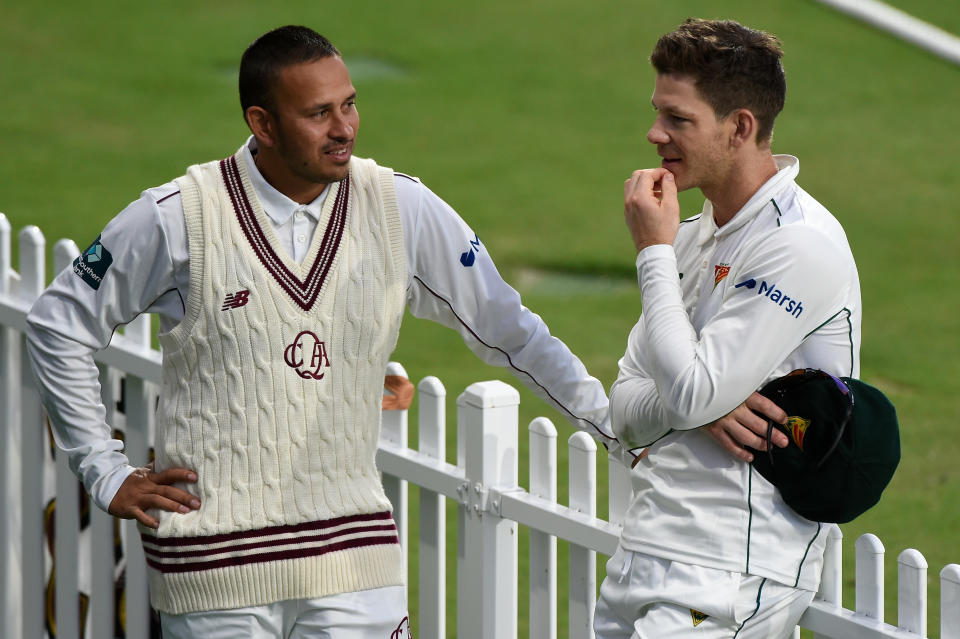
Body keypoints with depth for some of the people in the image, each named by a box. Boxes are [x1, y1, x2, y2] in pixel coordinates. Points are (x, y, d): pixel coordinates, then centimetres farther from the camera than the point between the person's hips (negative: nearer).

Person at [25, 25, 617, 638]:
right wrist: (106, 472, 4)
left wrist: (614, 420, 9)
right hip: (215, 559, -2)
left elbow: (505, 327, 10)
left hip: (352, 550, 2)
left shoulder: (402, 208, 0)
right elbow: (60, 325, 6)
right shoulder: (178, 217, -6)